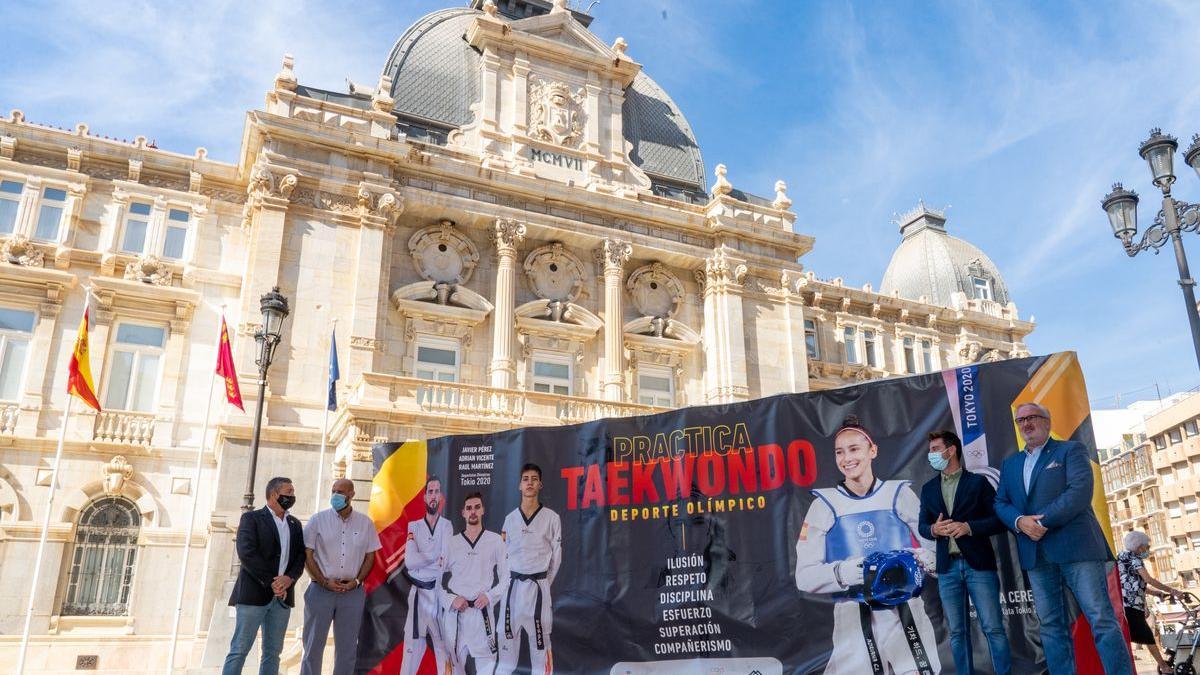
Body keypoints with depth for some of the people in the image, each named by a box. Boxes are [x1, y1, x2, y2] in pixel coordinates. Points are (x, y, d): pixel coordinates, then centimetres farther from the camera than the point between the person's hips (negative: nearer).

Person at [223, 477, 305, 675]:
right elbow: (246, 553, -12)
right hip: (254, 594, -5)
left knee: (273, 653, 6)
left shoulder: (295, 524, 16)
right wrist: (270, 582, -15)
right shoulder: (251, 518, 0)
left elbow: (300, 557, 9)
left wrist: (289, 579, -10)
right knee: (239, 650, -4)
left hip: (282, 597, 5)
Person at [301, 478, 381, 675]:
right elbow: (307, 555, -2)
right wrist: (324, 581, -10)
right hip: (321, 590, -1)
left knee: (347, 647, 8)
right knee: (313, 645, 3)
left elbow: (370, 556, 8)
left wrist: (357, 580, -6)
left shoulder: (365, 523, 4)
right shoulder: (318, 519, -1)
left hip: (353, 591, 2)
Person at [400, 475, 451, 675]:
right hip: (418, 593, 2)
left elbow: (447, 562, -11)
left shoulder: (448, 526, 0)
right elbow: (409, 561, -7)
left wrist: (420, 559, -8)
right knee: (412, 645, 3)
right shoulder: (413, 526, 6)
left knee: (444, 644, 2)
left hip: (441, 592, -2)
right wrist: (437, 558, -8)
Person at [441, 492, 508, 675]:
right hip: (454, 613, 1)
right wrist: (451, 600, -9)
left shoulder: (495, 541, 2)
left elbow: (506, 576, 5)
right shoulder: (452, 543, 4)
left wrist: (489, 595, -9)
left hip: (481, 611, -1)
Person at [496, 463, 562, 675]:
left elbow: (556, 556, 2)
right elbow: (504, 554, 12)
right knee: (507, 636, 6)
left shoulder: (551, 518, -3)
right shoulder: (510, 519, 7)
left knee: (539, 638, 2)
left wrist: (544, 583, 5)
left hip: (538, 586, -3)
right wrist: (508, 583, 6)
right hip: (512, 586, 3)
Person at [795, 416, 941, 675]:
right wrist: (844, 572, -20)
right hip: (854, 617, -1)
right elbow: (805, 576, -2)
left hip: (906, 612, 1)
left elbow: (934, 546, 9)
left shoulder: (900, 494, 5)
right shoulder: (824, 505, 2)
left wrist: (924, 559, -13)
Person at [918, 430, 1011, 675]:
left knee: (993, 628, -3)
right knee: (957, 632, 7)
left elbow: (999, 520, -2)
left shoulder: (978, 482, 2)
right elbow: (922, 526, 13)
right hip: (947, 567, 4)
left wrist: (968, 527, -16)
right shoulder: (928, 489, 13)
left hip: (979, 565, -4)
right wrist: (934, 529, -9)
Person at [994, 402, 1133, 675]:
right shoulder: (1010, 464, 21)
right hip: (1035, 554, 5)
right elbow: (1001, 503, 14)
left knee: (1102, 620, -6)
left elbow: (1080, 491, -10)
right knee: (1051, 626, 5)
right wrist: (1020, 522, -8)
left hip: (1075, 547, -5)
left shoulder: (1071, 450, 5)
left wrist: (1044, 521, -16)